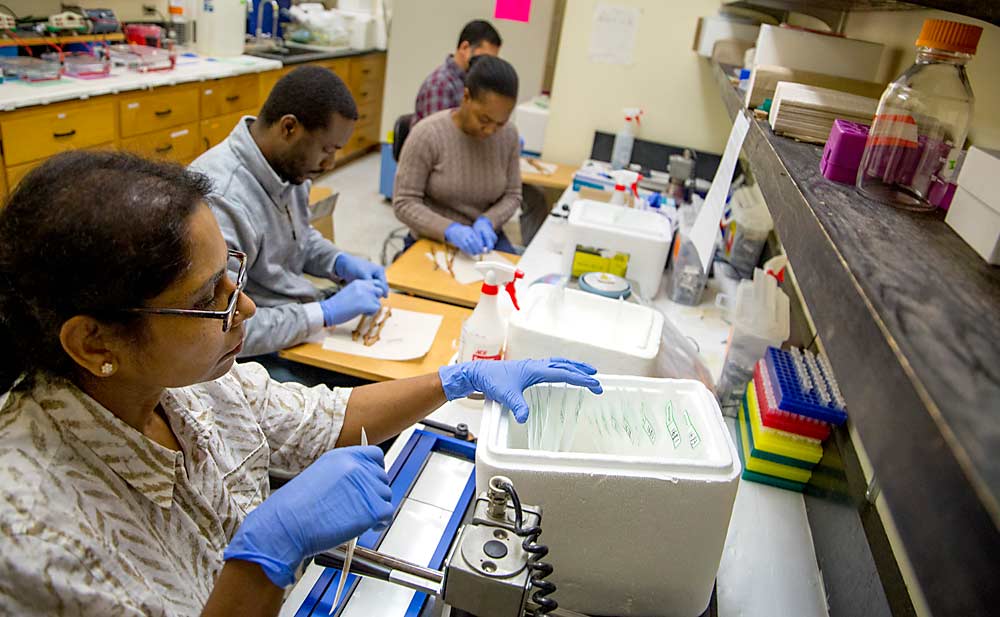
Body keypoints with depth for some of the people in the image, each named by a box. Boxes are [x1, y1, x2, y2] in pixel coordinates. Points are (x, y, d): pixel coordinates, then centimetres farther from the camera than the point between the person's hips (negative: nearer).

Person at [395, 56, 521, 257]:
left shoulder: (509, 135, -5)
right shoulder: (427, 135, -16)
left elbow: (512, 195, 4)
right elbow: (404, 204, -14)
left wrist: (487, 222, -16)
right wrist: (450, 230, -28)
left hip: (483, 237, 3)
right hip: (433, 240, -2)